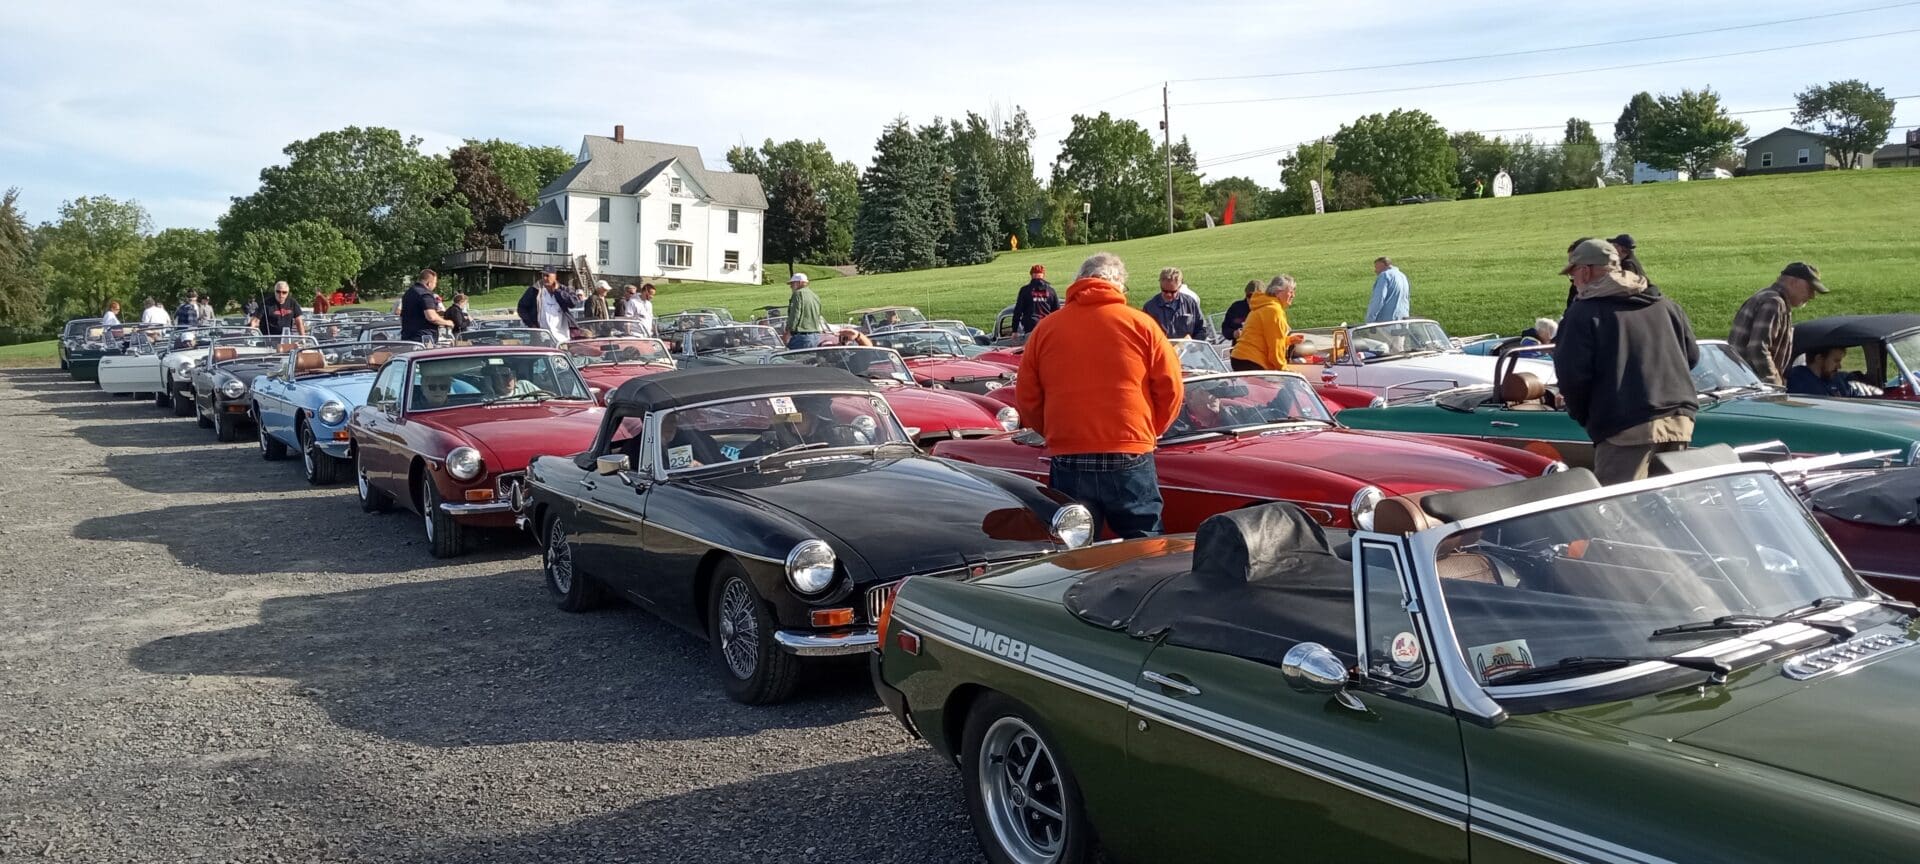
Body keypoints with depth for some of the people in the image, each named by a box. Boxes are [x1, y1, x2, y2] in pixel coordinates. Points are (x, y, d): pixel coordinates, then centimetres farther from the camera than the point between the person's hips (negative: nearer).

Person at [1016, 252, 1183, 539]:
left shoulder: (1044, 329, 5)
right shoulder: (1141, 324, 1)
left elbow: (1027, 400, 7)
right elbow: (1170, 388, 2)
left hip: (1067, 463, 2)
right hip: (1130, 461, -1)